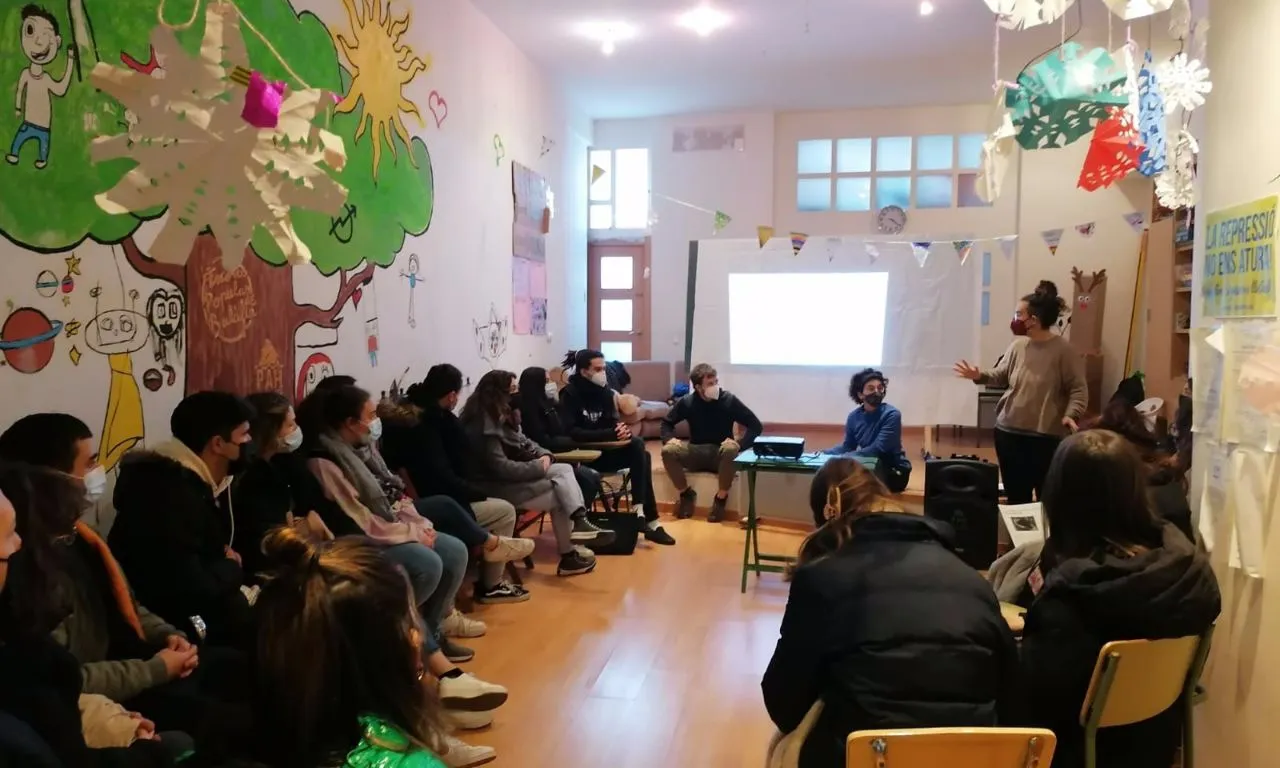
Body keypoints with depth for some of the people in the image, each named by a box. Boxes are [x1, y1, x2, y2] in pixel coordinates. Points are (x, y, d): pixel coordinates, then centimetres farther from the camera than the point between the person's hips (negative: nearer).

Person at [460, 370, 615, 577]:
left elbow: (524, 443, 17)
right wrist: (538, 466, -16)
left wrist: (544, 455, -5)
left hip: (512, 477, 10)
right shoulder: (482, 427, -21)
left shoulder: (503, 417, 12)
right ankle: (568, 556, -6)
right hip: (495, 486, -10)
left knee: (564, 470, -7)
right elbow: (501, 468, -27)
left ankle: (579, 524, -17)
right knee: (558, 497, -13)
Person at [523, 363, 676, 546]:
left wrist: (622, 429, -18)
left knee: (639, 451, -17)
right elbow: (570, 433, -23)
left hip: (603, 450, 7)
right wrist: (610, 434, -29)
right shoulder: (570, 394, -12)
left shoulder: (604, 392, 7)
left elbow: (613, 421, 8)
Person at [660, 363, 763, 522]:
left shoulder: (729, 400, -13)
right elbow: (666, 423, 8)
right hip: (696, 453, 2)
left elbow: (756, 426, -10)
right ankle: (687, 494, -3)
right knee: (668, 451, -26)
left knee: (731, 449, -37)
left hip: (721, 455, -2)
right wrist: (669, 438, -14)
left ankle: (721, 498, -15)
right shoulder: (687, 402, -8)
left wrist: (740, 444, -27)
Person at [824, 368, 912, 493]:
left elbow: (877, 450, -26)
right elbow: (847, 447, 10)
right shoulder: (854, 416, 0)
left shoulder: (891, 415, -18)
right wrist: (824, 453, -8)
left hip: (895, 472, -6)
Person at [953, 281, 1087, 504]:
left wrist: (1071, 414, -26)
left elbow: (1078, 389, -10)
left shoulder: (1063, 350, -12)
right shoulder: (1018, 345, 4)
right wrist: (980, 376, -7)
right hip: (1009, 432, 5)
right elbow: (1001, 376, 12)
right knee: (1016, 495, 17)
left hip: (1046, 437, -5)